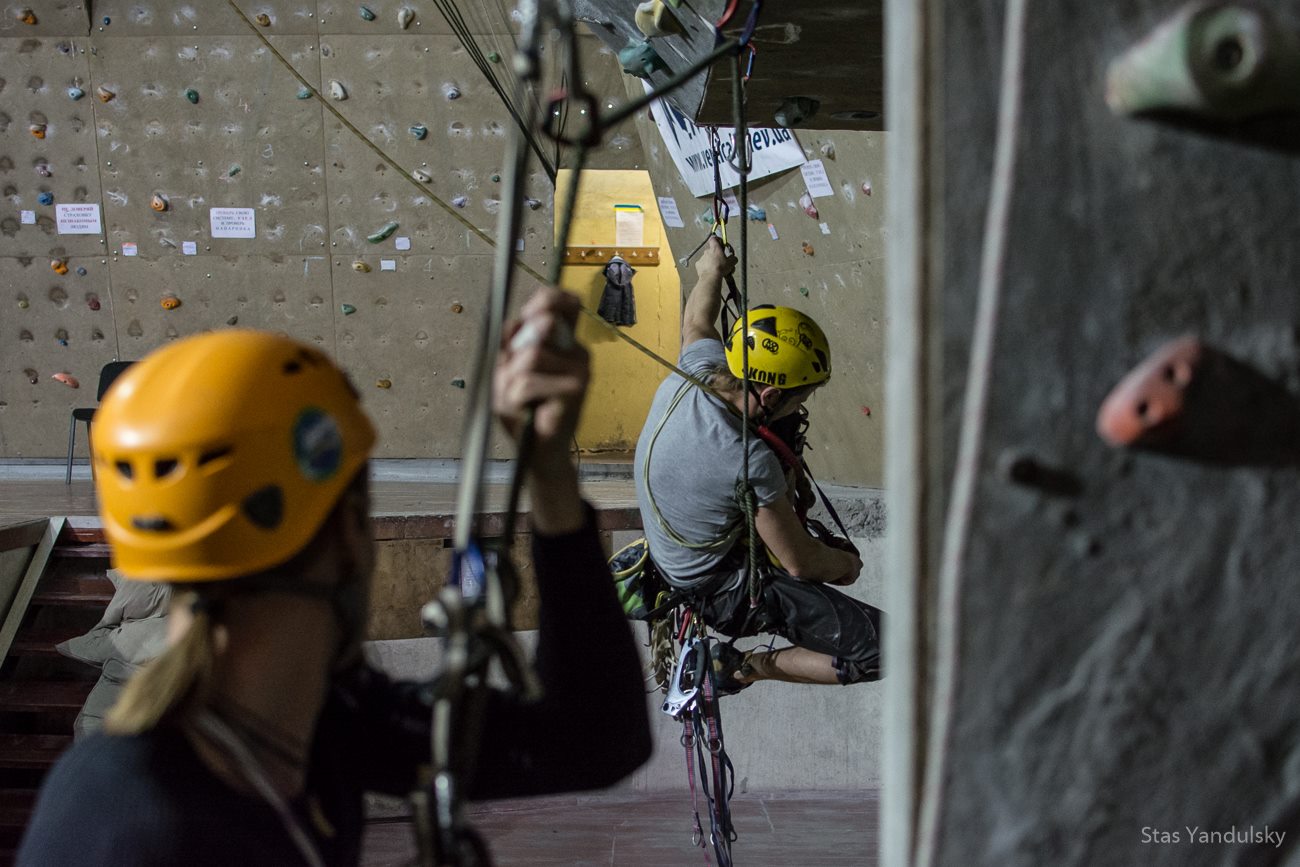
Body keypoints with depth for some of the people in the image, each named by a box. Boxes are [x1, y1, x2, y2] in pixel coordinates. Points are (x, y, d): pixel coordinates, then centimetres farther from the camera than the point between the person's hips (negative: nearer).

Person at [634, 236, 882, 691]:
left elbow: (697, 322, 11)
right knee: (880, 646, -16)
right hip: (721, 589, -9)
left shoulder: (696, 366, -16)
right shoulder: (749, 462, -35)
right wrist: (846, 564, -1)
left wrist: (711, 272, 30)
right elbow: (801, 563, -22)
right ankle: (747, 667, -1)